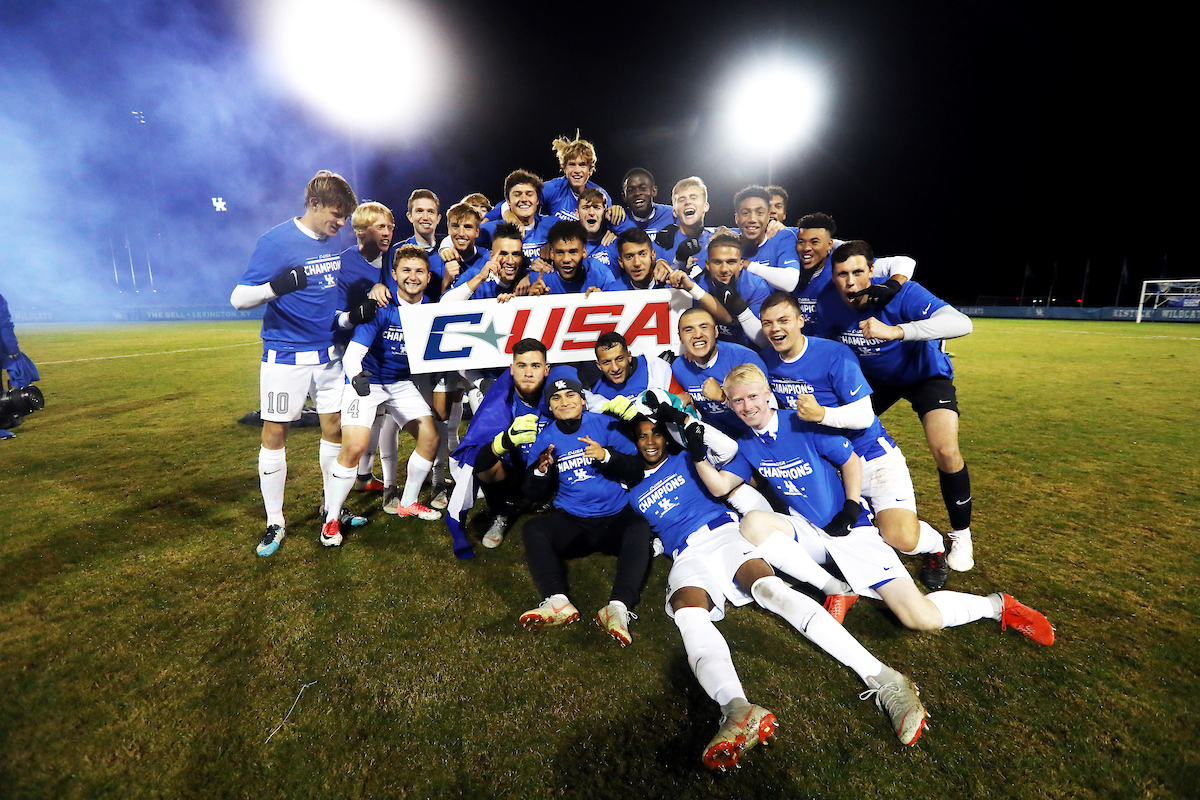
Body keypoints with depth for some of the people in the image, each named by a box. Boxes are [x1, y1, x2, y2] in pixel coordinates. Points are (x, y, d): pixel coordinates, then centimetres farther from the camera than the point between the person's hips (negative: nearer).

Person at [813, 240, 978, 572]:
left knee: (946, 451, -20)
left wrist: (895, 331, -58)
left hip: (925, 373, -4)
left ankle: (961, 535, 7)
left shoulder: (901, 293, -32)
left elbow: (961, 323, -45)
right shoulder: (828, 303, -19)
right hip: (874, 377, 4)